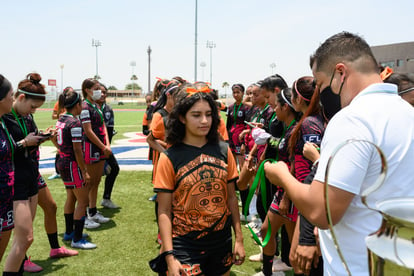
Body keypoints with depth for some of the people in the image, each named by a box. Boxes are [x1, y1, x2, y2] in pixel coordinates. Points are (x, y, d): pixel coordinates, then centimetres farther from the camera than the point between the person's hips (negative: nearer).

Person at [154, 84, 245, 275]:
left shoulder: (223, 151, 0)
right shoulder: (170, 158, -10)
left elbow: (231, 198, 6)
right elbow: (164, 211, -9)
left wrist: (239, 239, 5)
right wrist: (169, 256, -15)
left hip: (222, 243, 4)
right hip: (185, 247, -3)